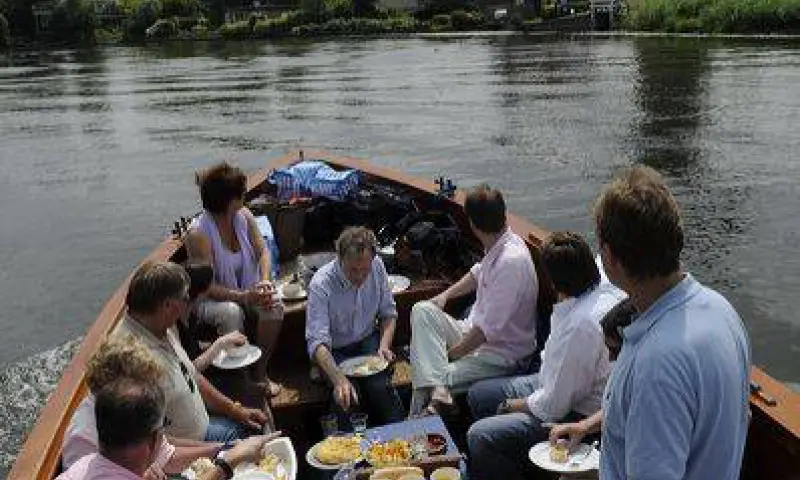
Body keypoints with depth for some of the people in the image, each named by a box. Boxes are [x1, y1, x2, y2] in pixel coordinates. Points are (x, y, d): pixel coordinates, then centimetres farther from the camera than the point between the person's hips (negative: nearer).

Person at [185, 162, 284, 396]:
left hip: (248, 289, 5)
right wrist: (244, 297, -36)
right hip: (211, 298, -5)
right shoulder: (198, 233, -24)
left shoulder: (244, 216, -6)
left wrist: (265, 281, -20)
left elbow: (262, 251, -1)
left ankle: (261, 372, -6)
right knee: (231, 312, -37)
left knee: (275, 304, -23)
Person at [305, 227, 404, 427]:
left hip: (368, 341, 3)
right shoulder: (320, 284, -25)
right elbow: (317, 342, -30)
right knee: (346, 396, -29)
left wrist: (384, 345, -14)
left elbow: (388, 313, 4)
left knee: (380, 386, -25)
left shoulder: (377, 266, -11)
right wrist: (338, 379, -45)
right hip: (335, 350, -2)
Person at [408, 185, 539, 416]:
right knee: (422, 311, -5)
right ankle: (437, 389, -18)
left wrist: (454, 353, -16)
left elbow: (489, 329, -28)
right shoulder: (498, 246, -1)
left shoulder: (511, 262, -30)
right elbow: (479, 272, 24)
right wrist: (445, 295, 15)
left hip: (502, 353, -10)